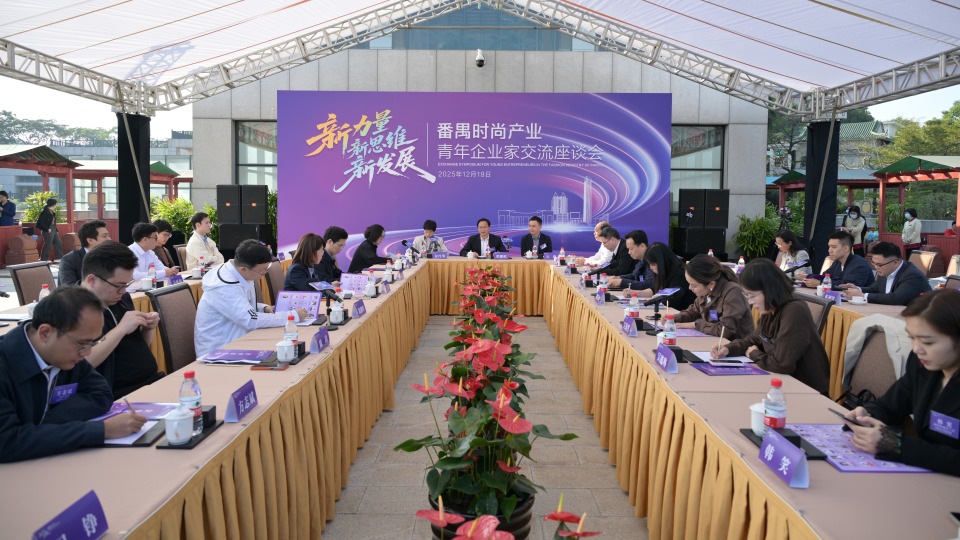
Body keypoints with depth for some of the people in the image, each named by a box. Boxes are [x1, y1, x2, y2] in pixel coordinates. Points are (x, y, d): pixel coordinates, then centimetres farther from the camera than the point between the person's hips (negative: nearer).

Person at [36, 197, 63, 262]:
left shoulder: (52, 212, 12)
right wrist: (47, 229, -18)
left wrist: (56, 230, 13)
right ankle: (44, 260, 5)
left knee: (58, 244, 12)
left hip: (54, 230, 9)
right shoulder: (44, 212, -13)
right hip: (48, 231, -9)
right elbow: (40, 222, -17)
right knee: (47, 245, -4)